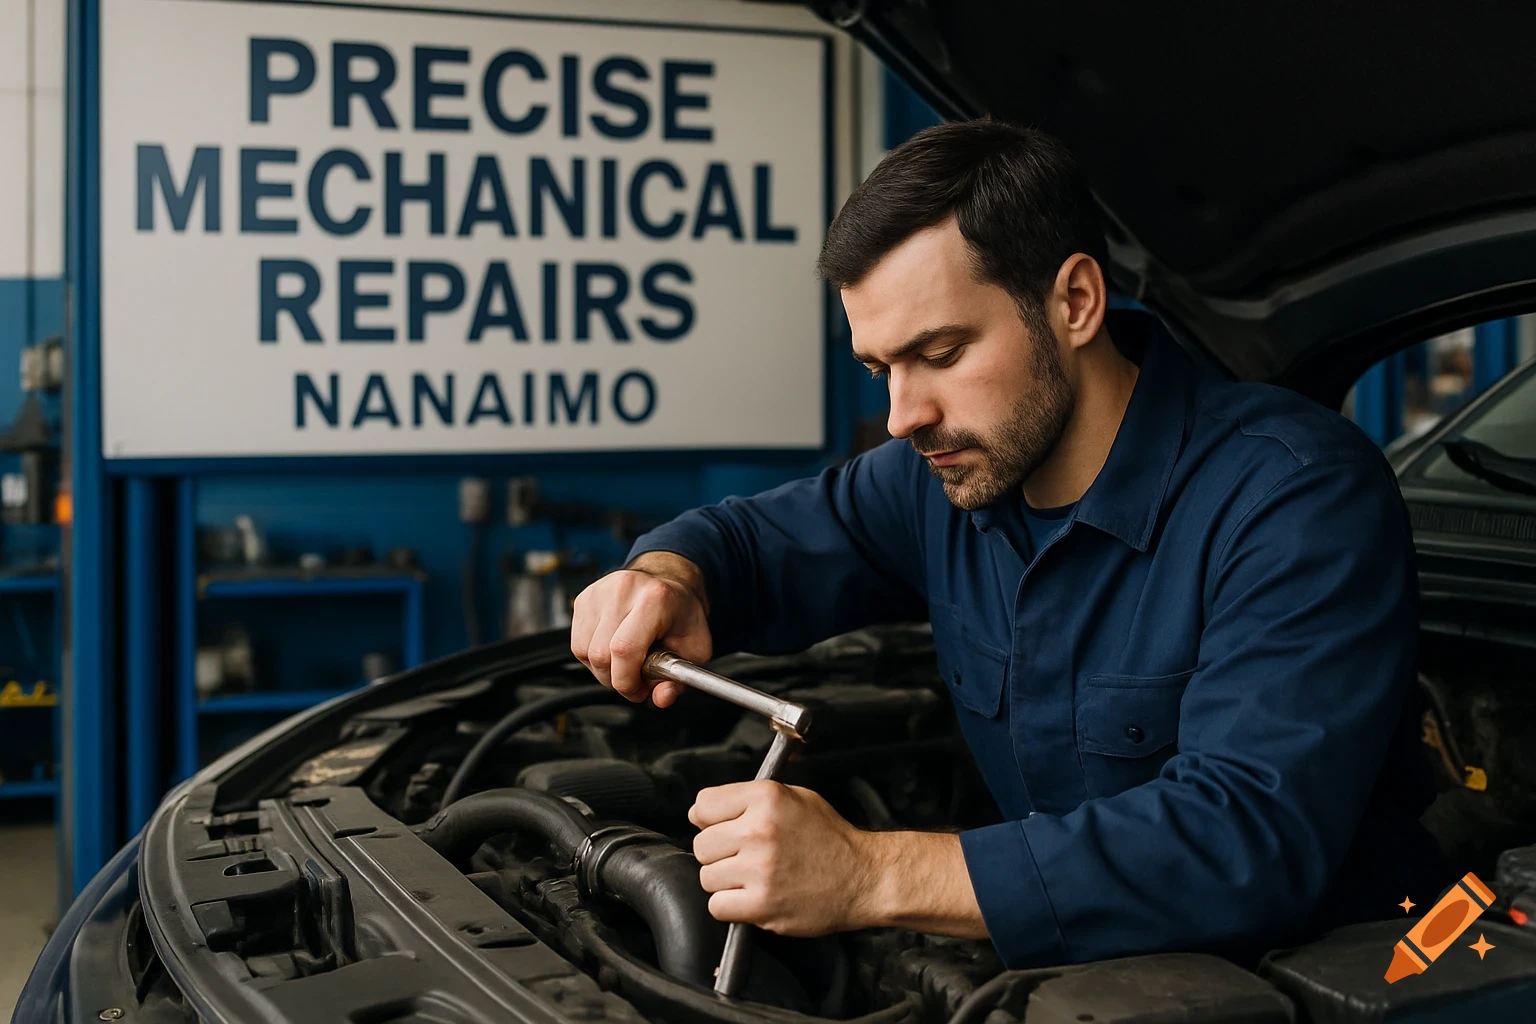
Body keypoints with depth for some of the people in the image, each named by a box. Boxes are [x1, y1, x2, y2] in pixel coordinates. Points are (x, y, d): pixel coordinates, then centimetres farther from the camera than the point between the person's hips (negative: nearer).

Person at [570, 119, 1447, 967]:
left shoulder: (1302, 497, -21)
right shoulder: (947, 473, 2)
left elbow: (1253, 841, -33)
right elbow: (757, 538, 19)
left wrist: (871, 876, -37)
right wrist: (665, 577, -8)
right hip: (1078, 976, 6)